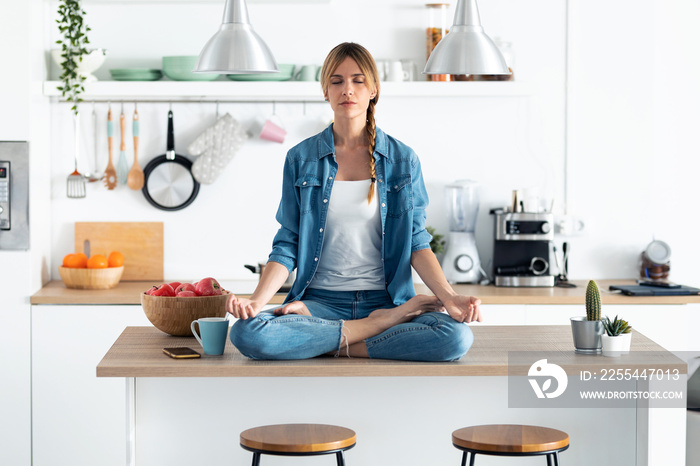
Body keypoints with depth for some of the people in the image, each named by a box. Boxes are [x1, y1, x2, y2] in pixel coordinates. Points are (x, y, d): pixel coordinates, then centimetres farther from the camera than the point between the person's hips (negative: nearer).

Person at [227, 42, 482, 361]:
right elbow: (287, 246, 5)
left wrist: (448, 296, -12)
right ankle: (380, 326, -16)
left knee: (457, 337, -31)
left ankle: (338, 344, -14)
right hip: (320, 300, 1)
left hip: (386, 299, 0)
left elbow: (417, 242, 6)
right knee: (246, 332, -31)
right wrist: (257, 300, -13)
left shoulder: (403, 160, 7)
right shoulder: (301, 159, 7)